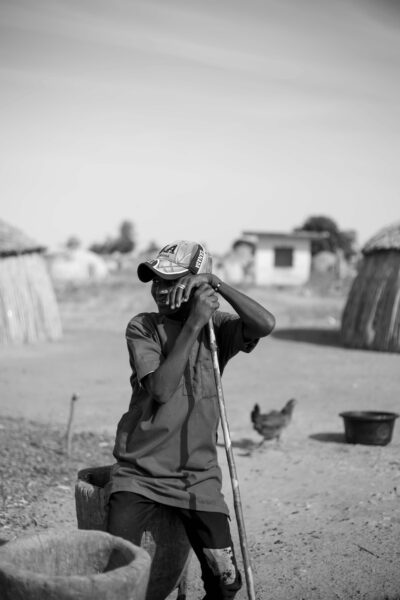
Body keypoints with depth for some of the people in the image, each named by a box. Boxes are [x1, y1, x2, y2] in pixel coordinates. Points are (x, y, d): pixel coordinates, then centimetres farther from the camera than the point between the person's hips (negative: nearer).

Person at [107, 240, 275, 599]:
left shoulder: (217, 329, 2)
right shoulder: (142, 327, -4)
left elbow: (265, 325, -18)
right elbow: (160, 390, -18)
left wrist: (215, 283, -20)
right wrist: (193, 323, -19)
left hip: (198, 476, 2)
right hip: (139, 472, -1)